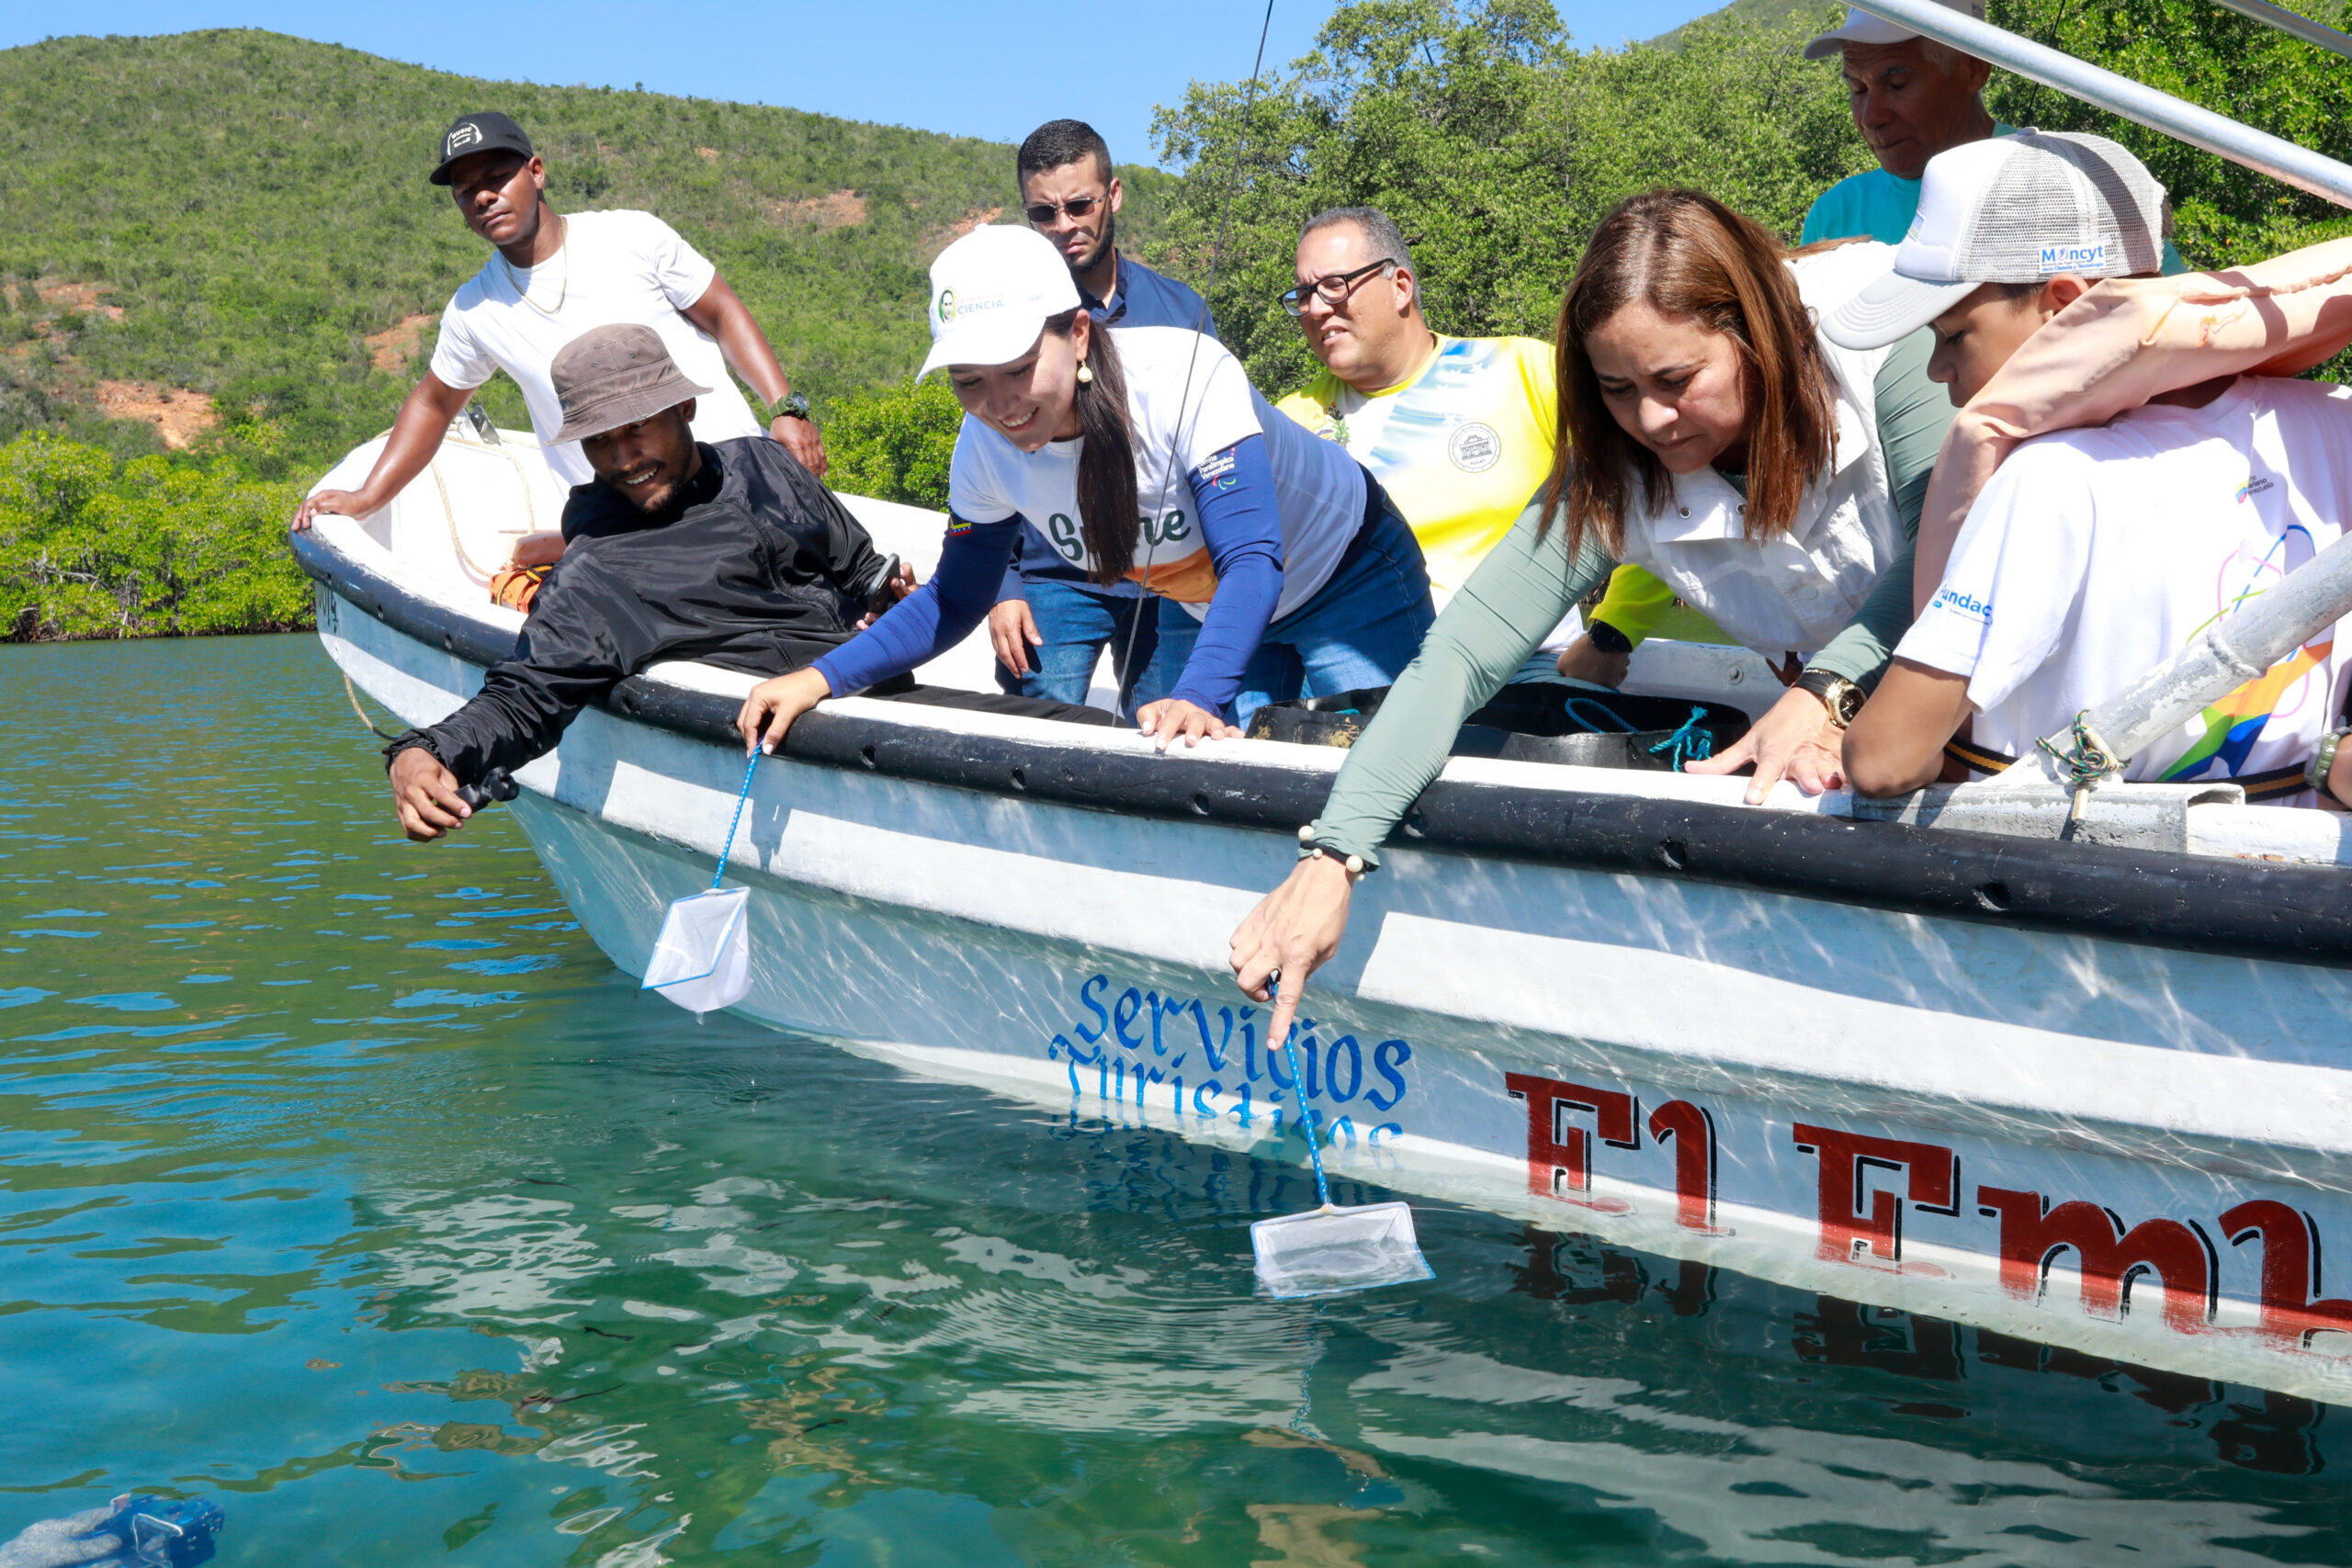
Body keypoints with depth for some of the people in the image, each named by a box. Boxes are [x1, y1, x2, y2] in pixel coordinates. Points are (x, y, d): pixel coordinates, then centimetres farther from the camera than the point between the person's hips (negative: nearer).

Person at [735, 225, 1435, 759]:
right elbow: (955, 600, -5)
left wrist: (1198, 696, -57)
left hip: (1352, 579, -5)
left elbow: (1254, 562, -40)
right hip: (1202, 612, 5)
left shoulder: (1188, 373, -35)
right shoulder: (986, 450, -18)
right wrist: (822, 677, -17)